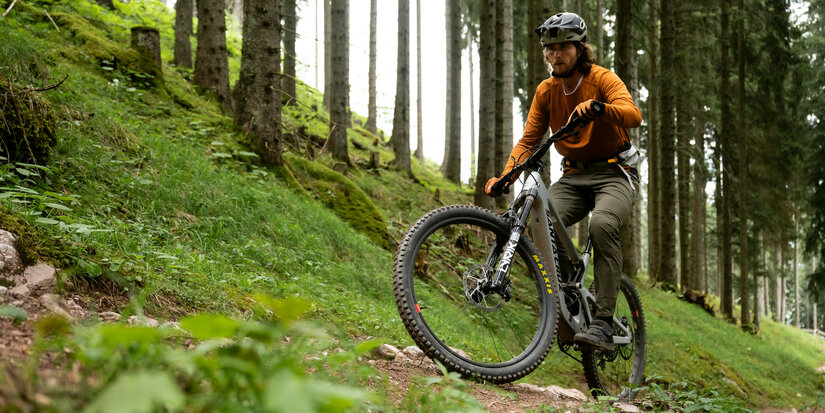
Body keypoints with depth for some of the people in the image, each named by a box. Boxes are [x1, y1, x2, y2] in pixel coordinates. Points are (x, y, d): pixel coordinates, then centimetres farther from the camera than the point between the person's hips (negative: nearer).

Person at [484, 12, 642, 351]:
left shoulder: (602, 79, -11)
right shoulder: (546, 91, 4)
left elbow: (633, 115, -29)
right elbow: (529, 140, 1)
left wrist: (597, 107, -49)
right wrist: (505, 176, -17)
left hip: (614, 173, -5)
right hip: (574, 176, 5)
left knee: (602, 224, -35)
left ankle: (603, 323, -34)